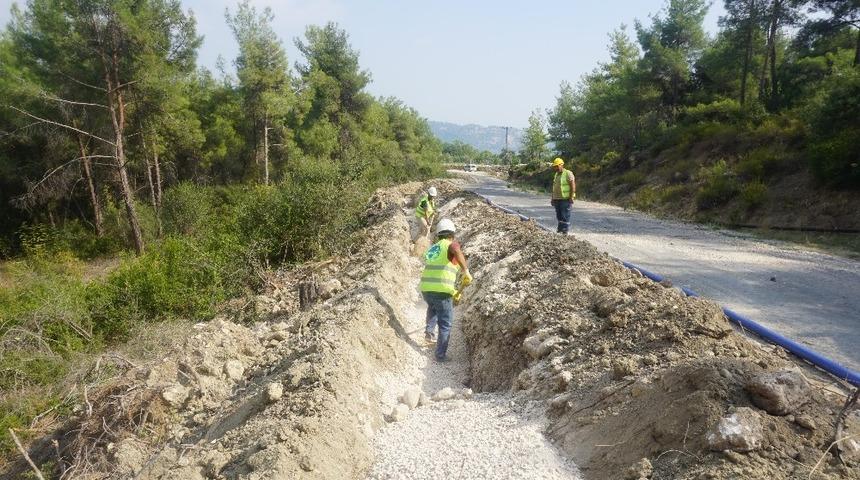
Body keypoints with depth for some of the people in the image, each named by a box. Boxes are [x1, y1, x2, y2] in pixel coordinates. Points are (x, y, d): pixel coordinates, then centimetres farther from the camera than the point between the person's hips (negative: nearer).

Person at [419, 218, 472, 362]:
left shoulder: (431, 248, 21)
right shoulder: (451, 245, 0)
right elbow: (456, 250, -28)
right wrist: (466, 271, -28)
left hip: (425, 289, 6)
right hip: (441, 290, -6)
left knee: (433, 307, 39)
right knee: (445, 324, 10)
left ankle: (429, 331, 28)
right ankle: (440, 354, 13)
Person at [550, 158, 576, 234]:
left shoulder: (568, 173, -8)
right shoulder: (556, 174, 17)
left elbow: (573, 186, -12)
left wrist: (571, 197, -17)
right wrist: (552, 198, 18)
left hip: (565, 199, -8)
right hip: (557, 199, 8)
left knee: (565, 216, -6)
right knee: (559, 216, 10)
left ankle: (565, 231, -3)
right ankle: (560, 230, 17)